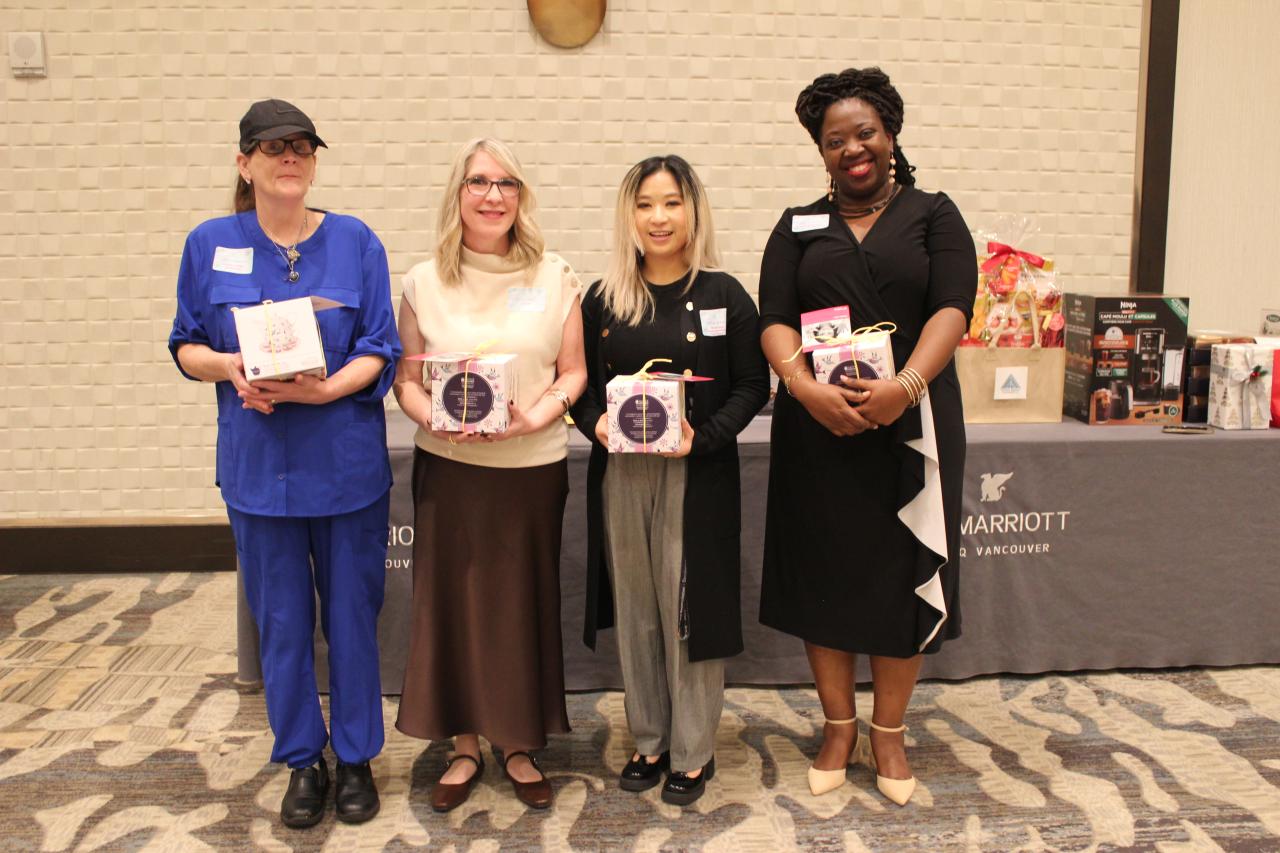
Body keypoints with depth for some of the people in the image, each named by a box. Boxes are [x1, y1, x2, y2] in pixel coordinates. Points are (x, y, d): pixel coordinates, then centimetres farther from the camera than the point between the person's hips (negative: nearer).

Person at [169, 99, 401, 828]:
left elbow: (381, 351, -3)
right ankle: (303, 762, 29)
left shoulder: (355, 240, -2)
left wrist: (325, 389, -21)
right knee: (281, 621, 10)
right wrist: (228, 366, -14)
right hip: (258, 463, 1)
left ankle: (357, 758, 28)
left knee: (352, 616, 9)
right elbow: (186, 347, 8)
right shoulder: (211, 244, 2)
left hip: (347, 461, -1)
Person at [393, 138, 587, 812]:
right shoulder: (424, 282, 3)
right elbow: (405, 378, 4)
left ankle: (518, 747, 26)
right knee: (453, 600, 6)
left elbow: (574, 372, 3)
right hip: (448, 467, 1)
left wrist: (536, 416, -16)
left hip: (533, 466, 0)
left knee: (525, 601, 8)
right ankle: (464, 748, 25)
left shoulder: (554, 277, 2)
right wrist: (437, 419, -16)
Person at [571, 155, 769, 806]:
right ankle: (648, 741, 28)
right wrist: (596, 424, -10)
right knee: (636, 608, 11)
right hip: (620, 474, 3)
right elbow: (582, 383, 10)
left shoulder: (724, 296, -2)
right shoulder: (603, 300, 6)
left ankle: (693, 752, 20)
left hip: (698, 475, -3)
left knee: (689, 608, 3)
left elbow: (752, 385, -3)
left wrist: (703, 437, -16)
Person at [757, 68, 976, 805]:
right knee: (823, 569, 7)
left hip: (910, 424, -1)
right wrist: (804, 385, -21)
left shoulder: (933, 215, 7)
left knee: (902, 571, 5)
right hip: (818, 428, 2)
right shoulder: (799, 228, 11)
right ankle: (838, 726, 24)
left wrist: (905, 386, -24)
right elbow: (774, 319, -1)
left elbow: (953, 308, -7)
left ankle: (889, 731, 23)